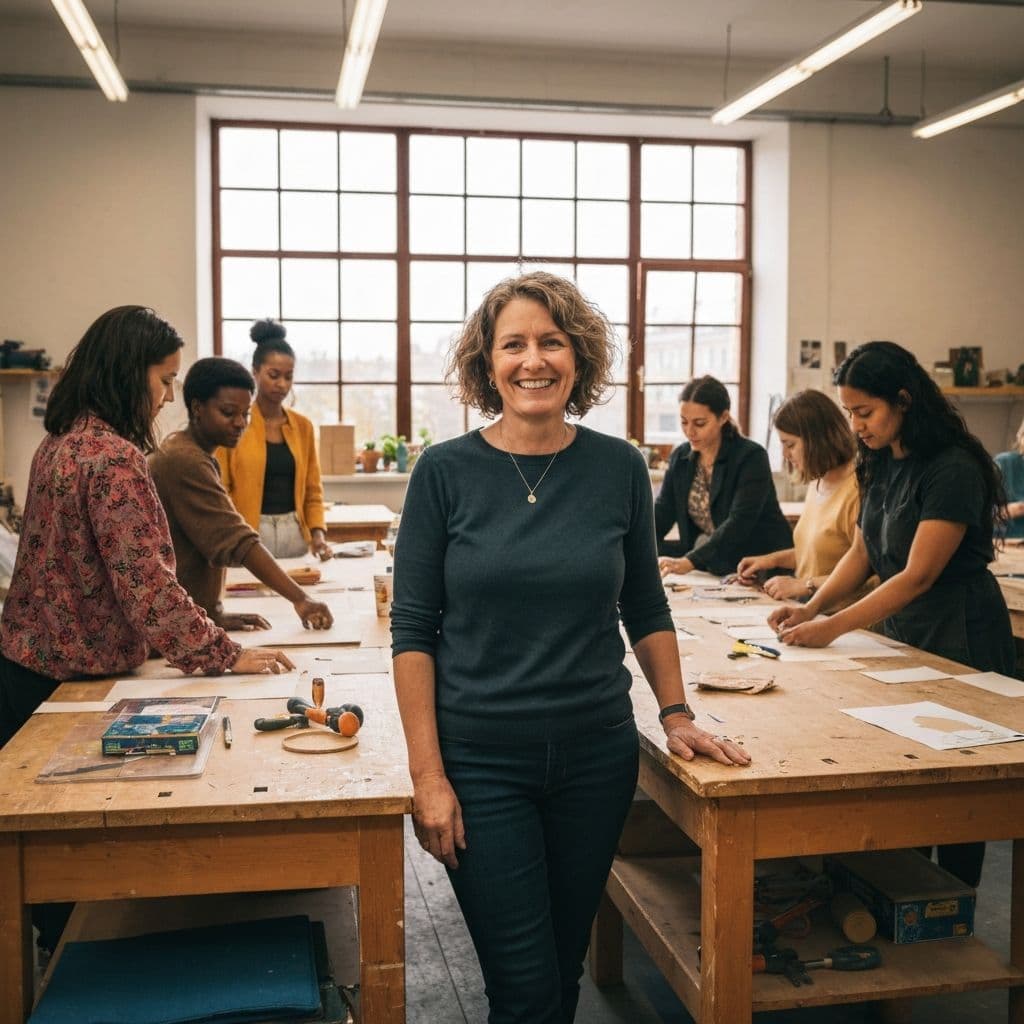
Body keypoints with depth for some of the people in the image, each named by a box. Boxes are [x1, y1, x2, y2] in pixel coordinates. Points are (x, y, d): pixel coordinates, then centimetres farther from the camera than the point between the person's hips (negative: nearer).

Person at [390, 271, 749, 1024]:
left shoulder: (619, 468, -1)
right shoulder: (445, 472, -8)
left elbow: (646, 610, 10)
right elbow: (413, 632, -7)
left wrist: (677, 716, 3)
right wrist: (427, 774, -10)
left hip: (597, 754, 3)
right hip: (481, 762, -2)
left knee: (566, 962, 17)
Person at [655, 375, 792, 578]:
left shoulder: (751, 457, -13)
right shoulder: (680, 458, 5)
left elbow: (738, 524, -24)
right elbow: (660, 514, -1)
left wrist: (689, 562, -37)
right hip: (710, 569, 6)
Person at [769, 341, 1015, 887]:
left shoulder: (953, 469, -20)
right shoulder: (881, 464, 5)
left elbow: (919, 575, -22)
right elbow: (861, 553, 10)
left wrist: (833, 627, -24)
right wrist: (812, 607, -5)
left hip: (959, 640, -8)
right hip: (901, 632, 8)